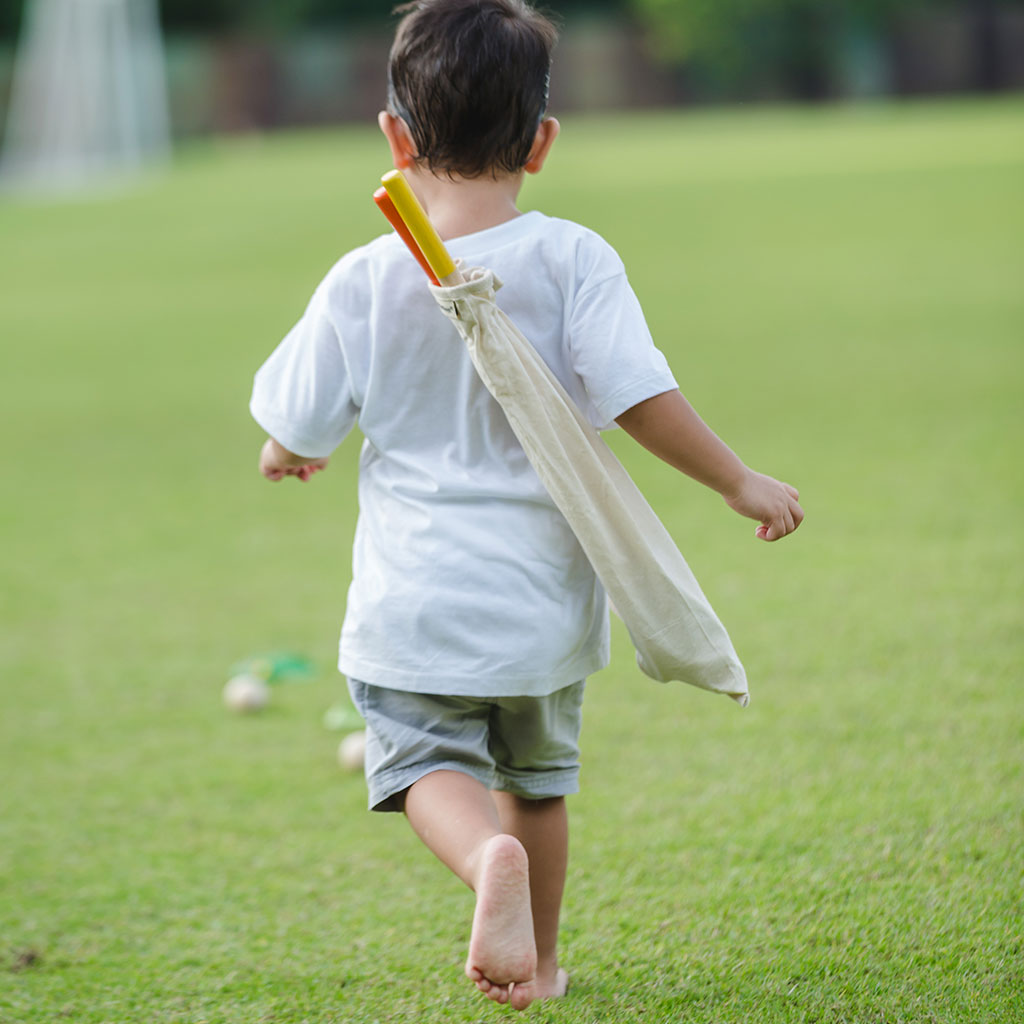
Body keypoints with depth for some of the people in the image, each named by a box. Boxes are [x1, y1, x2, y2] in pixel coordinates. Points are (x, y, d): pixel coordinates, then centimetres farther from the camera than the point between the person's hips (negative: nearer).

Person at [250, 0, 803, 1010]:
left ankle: (488, 858, -29)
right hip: (541, 596, 2)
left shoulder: (362, 283, -8)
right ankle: (535, 958, 31)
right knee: (537, 774, 21)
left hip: (417, 597, -2)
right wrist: (741, 483, -1)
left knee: (429, 760, 2)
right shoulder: (571, 260, -9)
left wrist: (286, 456, 24)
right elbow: (638, 396, -14)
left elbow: (298, 431, -1)